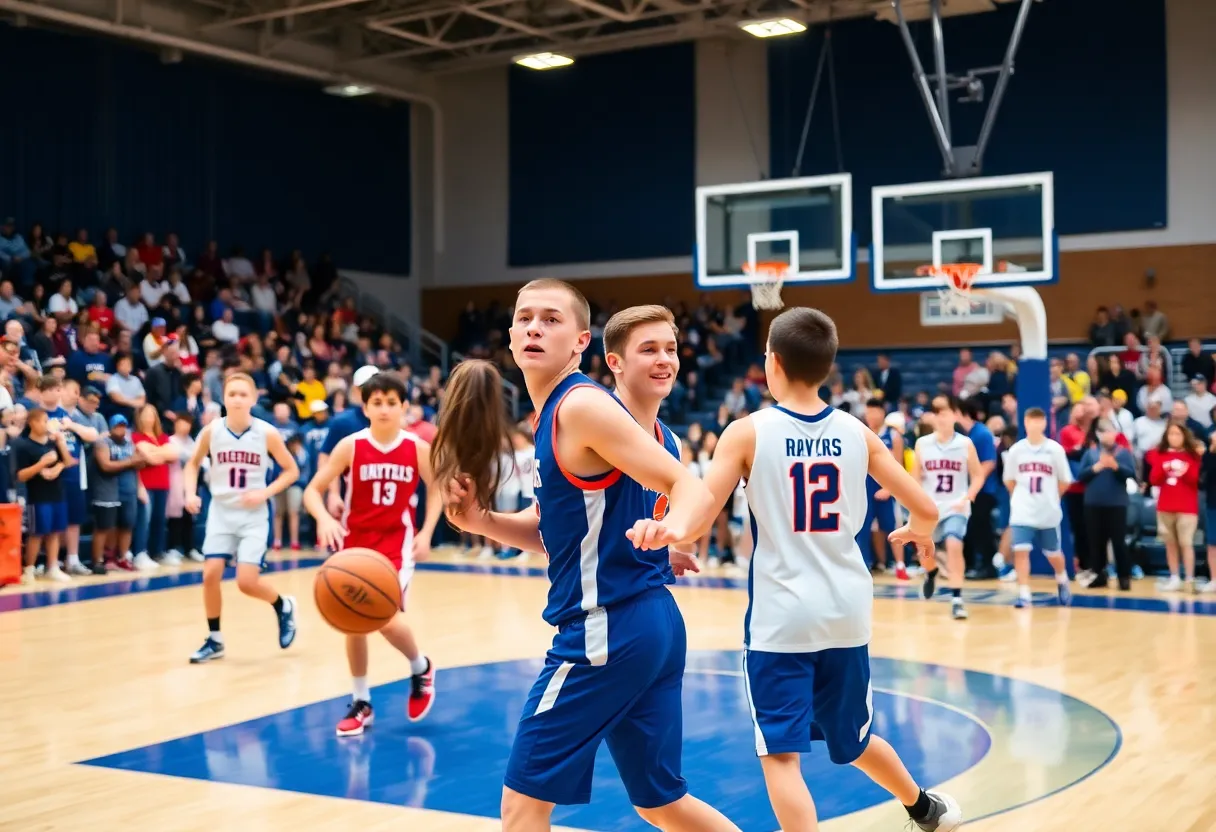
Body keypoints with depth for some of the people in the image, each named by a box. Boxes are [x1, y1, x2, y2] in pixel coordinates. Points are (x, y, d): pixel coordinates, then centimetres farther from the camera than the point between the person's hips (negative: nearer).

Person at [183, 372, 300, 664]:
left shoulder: (267, 433, -12)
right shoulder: (211, 431, -7)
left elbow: (291, 470, -1)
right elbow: (193, 464, 10)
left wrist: (265, 493, -15)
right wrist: (191, 493, -7)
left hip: (254, 516, -3)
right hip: (221, 513, 3)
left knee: (246, 582, -10)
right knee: (210, 574, -6)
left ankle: (284, 607, 22)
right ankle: (215, 640, 13)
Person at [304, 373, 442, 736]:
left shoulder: (418, 448, -8)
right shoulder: (350, 447, -11)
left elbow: (436, 489, 8)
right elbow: (312, 490, -10)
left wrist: (426, 533, -3)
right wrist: (324, 518, -30)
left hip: (396, 541, -1)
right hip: (355, 540, 2)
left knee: (387, 618, -18)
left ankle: (421, 669, 13)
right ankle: (361, 703, 22)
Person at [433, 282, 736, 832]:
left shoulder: (583, 405, -14)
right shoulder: (551, 415, 14)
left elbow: (691, 488, -18)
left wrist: (670, 531, -40)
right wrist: (483, 522, 4)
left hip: (607, 630, -10)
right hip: (646, 625, 10)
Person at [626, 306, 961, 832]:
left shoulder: (748, 432, -6)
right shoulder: (857, 432, 4)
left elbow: (697, 520, -17)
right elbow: (925, 509, 10)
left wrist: (661, 531, -6)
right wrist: (918, 533, 26)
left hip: (781, 618, -5)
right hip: (847, 613, 5)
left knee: (781, 754, -3)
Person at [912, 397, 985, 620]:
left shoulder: (965, 444, -5)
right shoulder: (922, 444, -1)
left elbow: (978, 476, 1)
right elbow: (915, 478, 5)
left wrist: (967, 498, -14)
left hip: (955, 508, -3)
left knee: (953, 545, -24)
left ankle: (957, 599, -18)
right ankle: (931, 573, 50)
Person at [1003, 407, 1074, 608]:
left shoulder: (1055, 449, -6)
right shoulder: (1016, 449, -2)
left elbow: (1065, 481, 4)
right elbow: (1009, 480, 11)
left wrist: (1051, 499, 7)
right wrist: (1022, 498, 8)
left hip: (1049, 511, 0)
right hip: (1022, 511, 0)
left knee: (1053, 553, 13)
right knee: (1020, 550, -13)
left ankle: (1062, 581, 43)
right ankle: (1024, 594, -7)